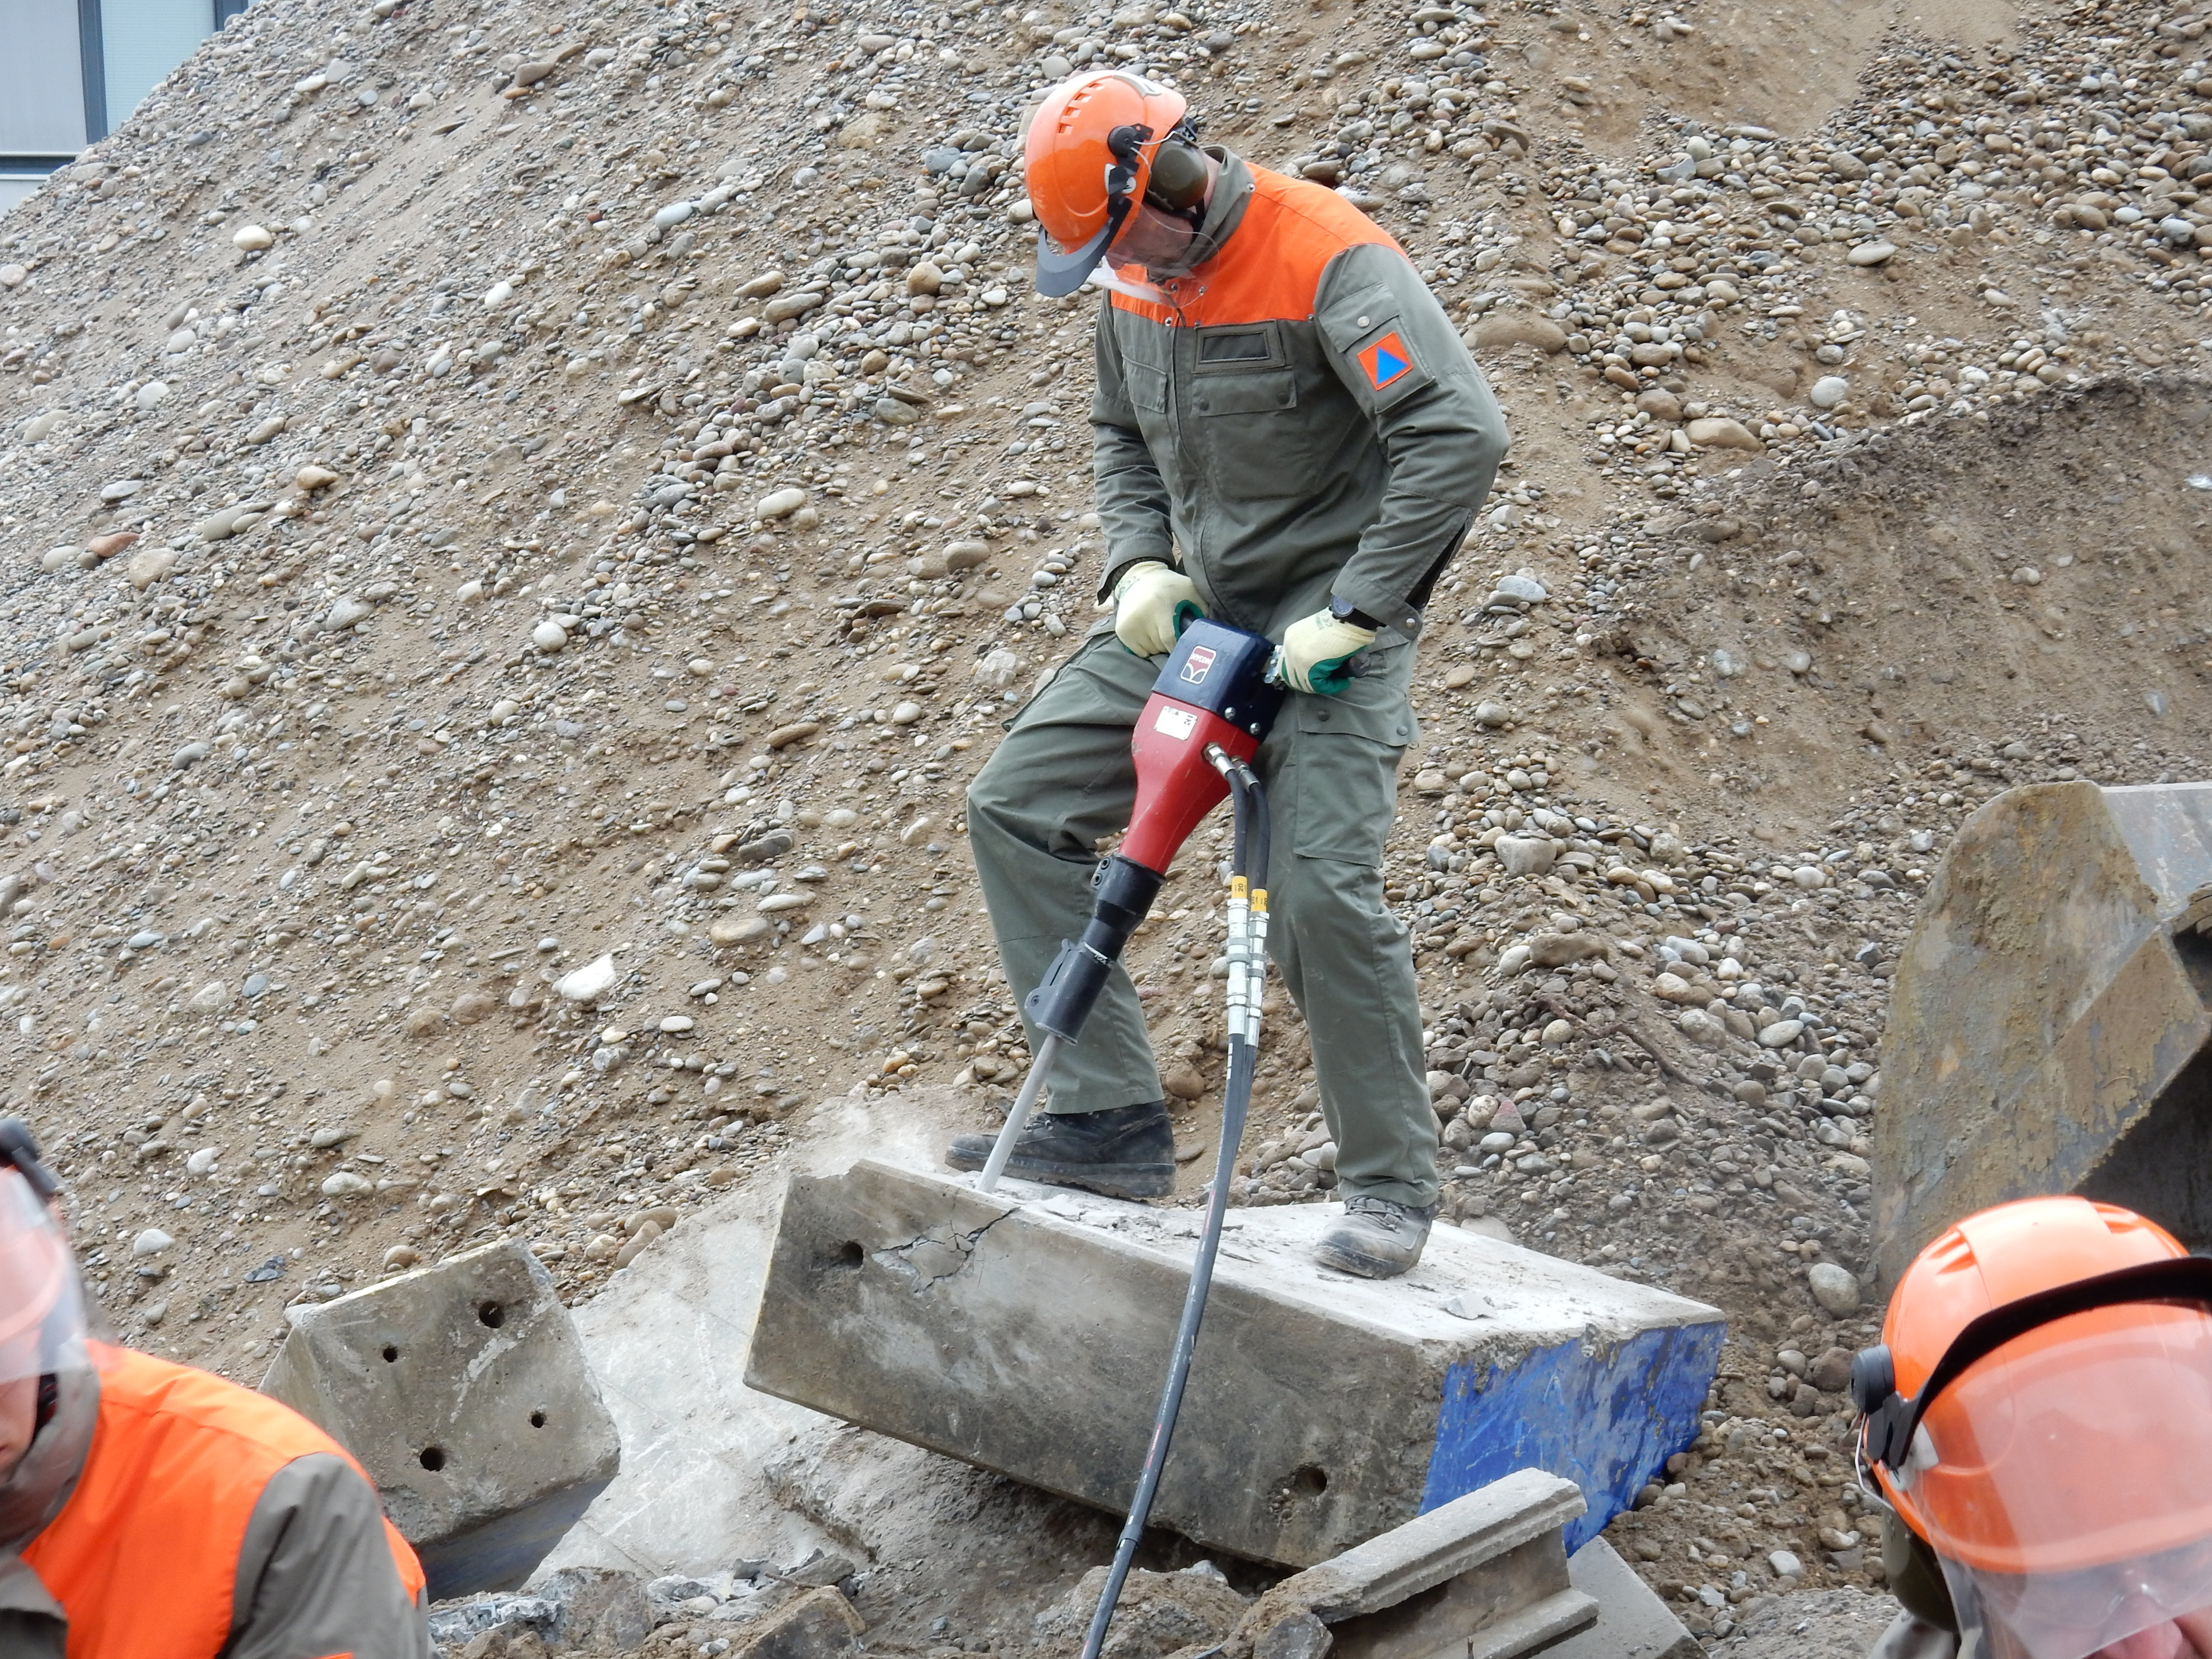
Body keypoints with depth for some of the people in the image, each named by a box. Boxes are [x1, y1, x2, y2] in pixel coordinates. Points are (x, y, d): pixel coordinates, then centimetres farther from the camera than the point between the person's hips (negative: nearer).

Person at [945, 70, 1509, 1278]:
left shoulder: (1326, 262, -21)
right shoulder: (1135, 275, 3)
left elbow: (1460, 431, -29)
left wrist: (1354, 612, -27)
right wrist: (1137, 564, 0)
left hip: (1326, 623, -8)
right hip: (1194, 610, 8)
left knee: (1322, 890, -20)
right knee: (1017, 804, 2)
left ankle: (1391, 1187, -2)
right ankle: (1109, 1118, 3)